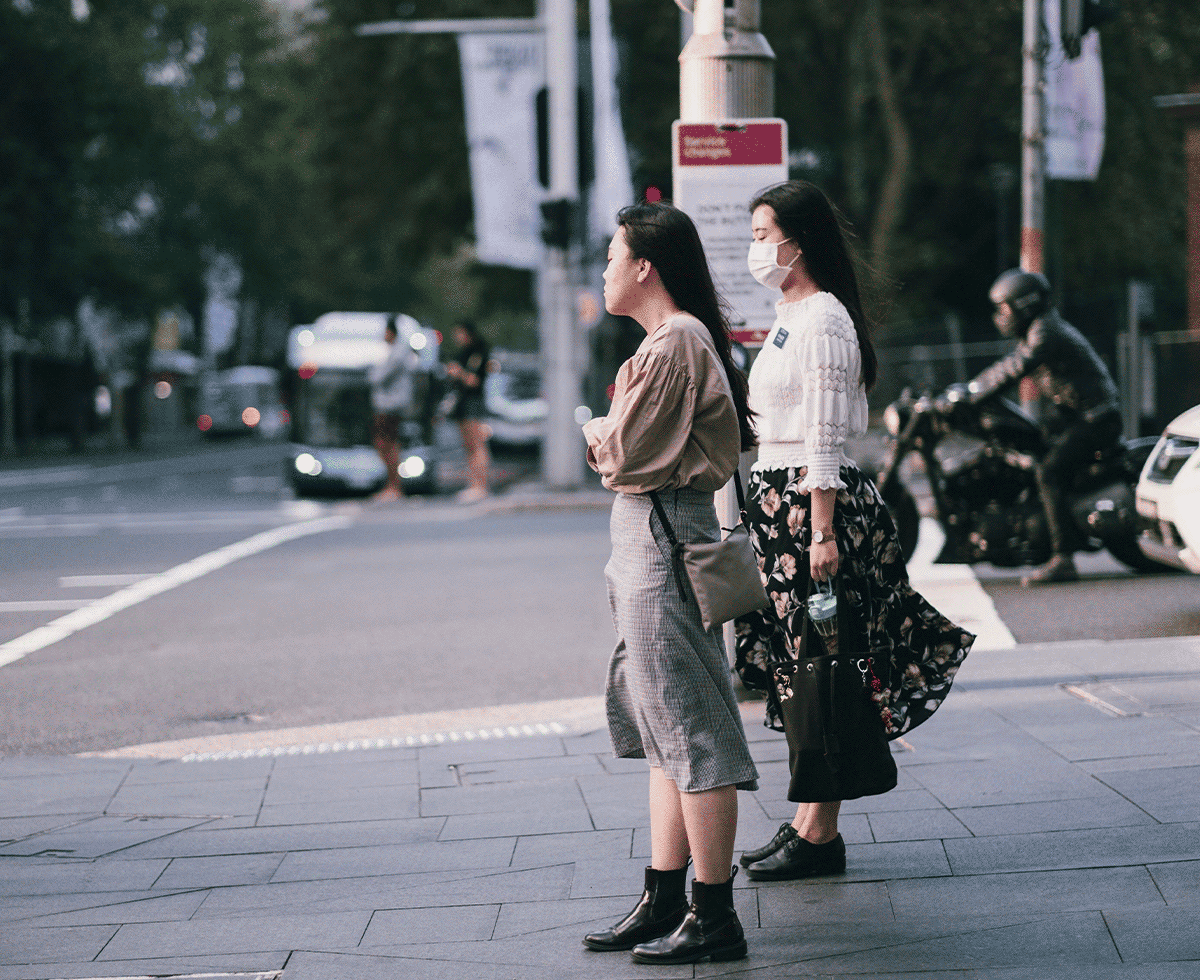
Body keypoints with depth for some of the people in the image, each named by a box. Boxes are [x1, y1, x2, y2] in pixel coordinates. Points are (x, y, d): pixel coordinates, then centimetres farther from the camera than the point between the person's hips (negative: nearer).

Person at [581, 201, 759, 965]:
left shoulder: (674, 344, -16)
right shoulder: (676, 339, 17)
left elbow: (625, 454, -17)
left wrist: (596, 434, 2)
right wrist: (612, 442, 0)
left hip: (664, 538, -11)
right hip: (651, 535, 11)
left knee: (692, 731, -7)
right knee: (666, 734, 13)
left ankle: (715, 920, -3)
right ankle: (665, 902, 19)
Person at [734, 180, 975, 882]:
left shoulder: (822, 320, -13)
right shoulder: (792, 317, 17)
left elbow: (823, 440, -18)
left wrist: (822, 532, -21)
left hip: (812, 501, -10)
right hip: (779, 501, 10)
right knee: (798, 670, 11)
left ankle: (820, 837, -3)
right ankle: (807, 822, 16)